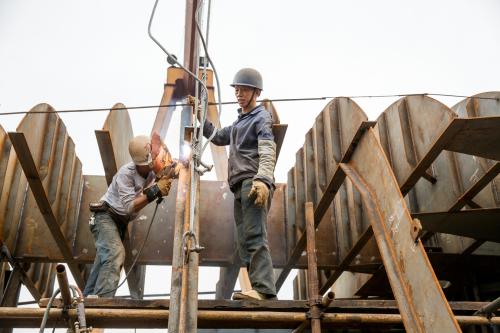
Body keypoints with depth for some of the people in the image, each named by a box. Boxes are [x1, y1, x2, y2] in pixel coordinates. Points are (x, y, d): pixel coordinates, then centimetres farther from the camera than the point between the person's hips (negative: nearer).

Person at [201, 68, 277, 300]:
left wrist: (262, 180, -31)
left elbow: (267, 153, -14)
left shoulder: (261, 118, 2)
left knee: (255, 237, -22)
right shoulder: (239, 122, 30)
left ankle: (264, 290, -32)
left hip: (254, 184, -9)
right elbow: (217, 137, 42)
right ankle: (260, 291, -3)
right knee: (245, 242, 0)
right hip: (240, 186, 9)